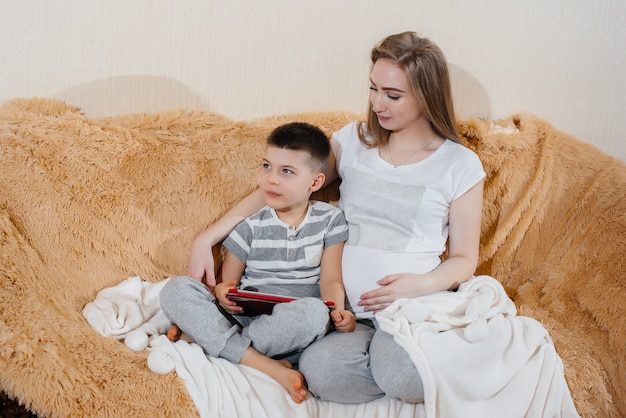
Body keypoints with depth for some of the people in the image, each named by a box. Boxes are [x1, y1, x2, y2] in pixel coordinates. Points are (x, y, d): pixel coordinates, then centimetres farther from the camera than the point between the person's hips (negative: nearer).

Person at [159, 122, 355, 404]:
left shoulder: (329, 219, 7)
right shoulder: (253, 226, 6)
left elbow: (330, 280, 2)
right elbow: (227, 283, 6)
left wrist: (337, 310, -20)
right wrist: (222, 293, -19)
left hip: (291, 328, -1)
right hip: (244, 316, 2)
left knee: (314, 311, -38)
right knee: (175, 290, -23)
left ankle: (205, 337, -22)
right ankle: (268, 366, -33)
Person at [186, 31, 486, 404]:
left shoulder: (461, 166, 4)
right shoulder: (353, 141, 11)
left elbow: (464, 259, 8)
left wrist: (421, 285, -14)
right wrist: (207, 238, 0)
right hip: (346, 309, 2)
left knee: (402, 377, -34)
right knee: (320, 372, -31)